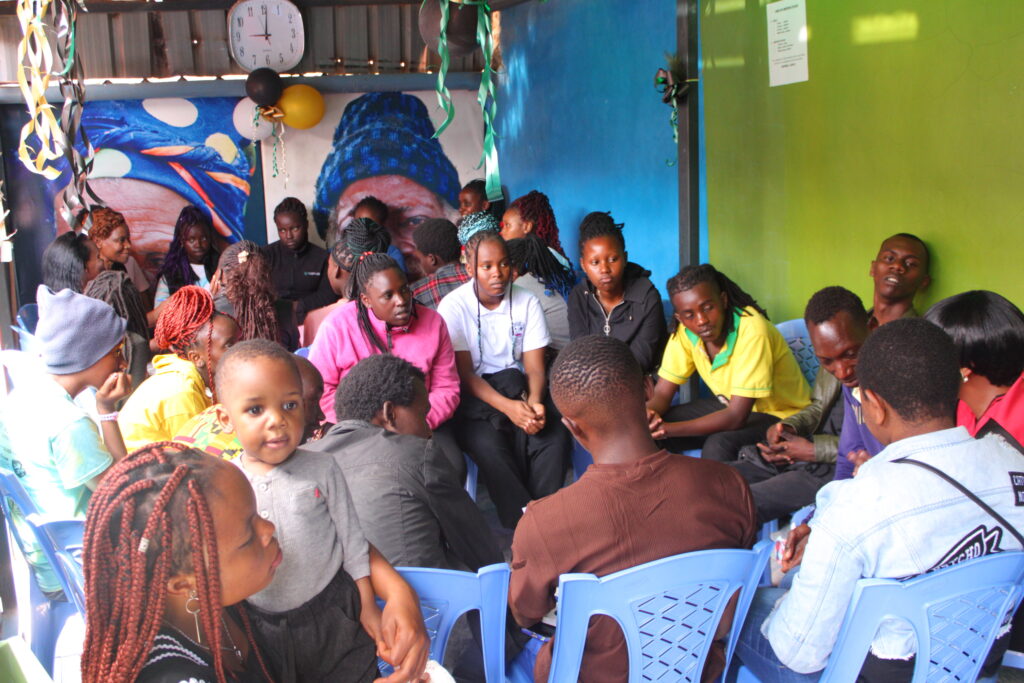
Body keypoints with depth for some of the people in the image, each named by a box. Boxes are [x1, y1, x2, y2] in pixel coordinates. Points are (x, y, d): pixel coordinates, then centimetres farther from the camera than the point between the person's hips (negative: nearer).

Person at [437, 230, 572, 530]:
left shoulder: (528, 303, 3)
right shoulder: (453, 307, -6)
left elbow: (535, 368, -1)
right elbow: (464, 373, -11)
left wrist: (534, 403, -25)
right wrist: (508, 406, -27)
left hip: (516, 387, 3)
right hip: (473, 395, -3)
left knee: (556, 437, -27)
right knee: (489, 445, -33)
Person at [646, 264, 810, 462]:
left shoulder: (752, 329, -30)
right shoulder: (685, 332, -11)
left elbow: (736, 417, -31)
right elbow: (662, 393, -7)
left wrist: (669, 429, -39)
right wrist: (649, 414, -32)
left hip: (782, 415, -6)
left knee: (718, 445, -35)